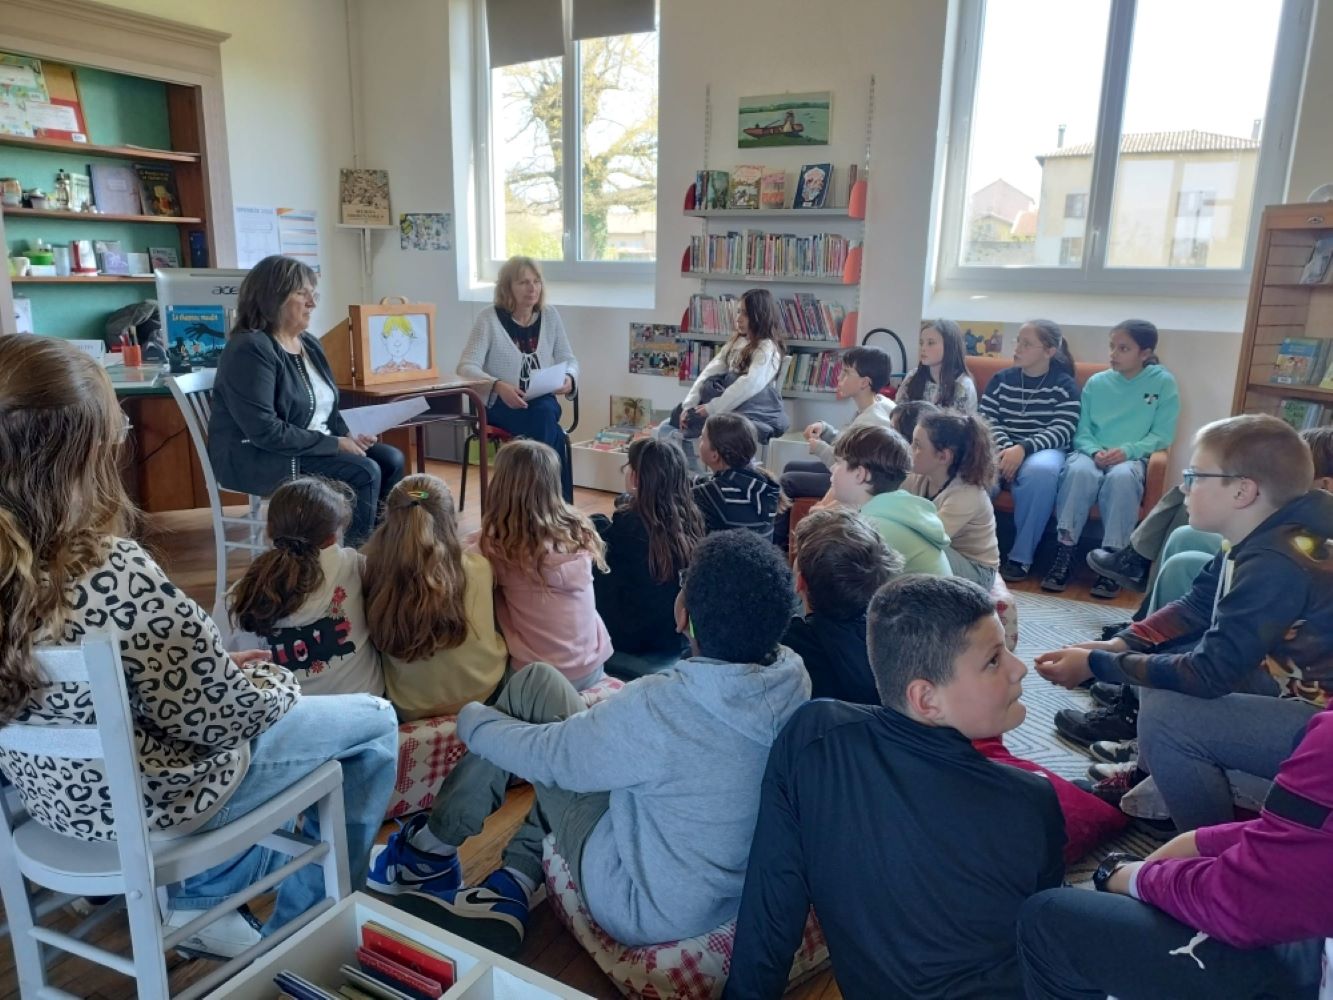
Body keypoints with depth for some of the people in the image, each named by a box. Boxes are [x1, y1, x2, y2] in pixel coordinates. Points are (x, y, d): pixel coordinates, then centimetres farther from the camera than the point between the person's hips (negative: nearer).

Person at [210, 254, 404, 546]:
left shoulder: (308, 343, 11)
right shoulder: (250, 349, -18)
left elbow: (327, 408, 19)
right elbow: (265, 431, -25)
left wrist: (349, 437, -3)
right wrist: (335, 444, -21)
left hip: (317, 447, 9)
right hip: (258, 459, -9)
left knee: (390, 459, -7)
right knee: (363, 472, -24)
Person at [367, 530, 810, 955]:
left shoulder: (657, 707, -34)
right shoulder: (795, 678, -15)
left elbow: (546, 755, -17)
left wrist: (471, 719, 2)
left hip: (648, 907, -6)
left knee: (533, 684, -1)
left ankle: (434, 849, 17)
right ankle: (512, 885, 16)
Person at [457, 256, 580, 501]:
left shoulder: (550, 316, 6)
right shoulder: (489, 318, -6)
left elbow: (568, 359, 11)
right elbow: (466, 367, -11)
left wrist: (569, 378, -15)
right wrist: (498, 386, -30)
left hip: (542, 402, 3)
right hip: (501, 404, -3)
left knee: (545, 414, -34)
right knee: (544, 423, -34)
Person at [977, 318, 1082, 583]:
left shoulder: (1064, 385, 4)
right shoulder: (1001, 380, 12)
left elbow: (1062, 432, -7)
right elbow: (986, 421, 3)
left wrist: (1023, 449, -24)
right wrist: (1004, 449, -18)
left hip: (1044, 450, -2)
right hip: (1002, 448, 2)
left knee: (1040, 471, -39)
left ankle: (1021, 556, -28)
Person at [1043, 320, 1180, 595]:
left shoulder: (1163, 382, 5)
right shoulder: (1096, 382, 10)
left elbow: (1162, 435, -1)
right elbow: (1082, 430, 7)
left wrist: (1127, 451, -17)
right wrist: (1095, 451, -15)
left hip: (1132, 458, -1)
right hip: (1093, 454, 2)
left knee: (1121, 477, -37)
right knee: (1079, 470, -35)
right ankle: (1065, 552, -29)